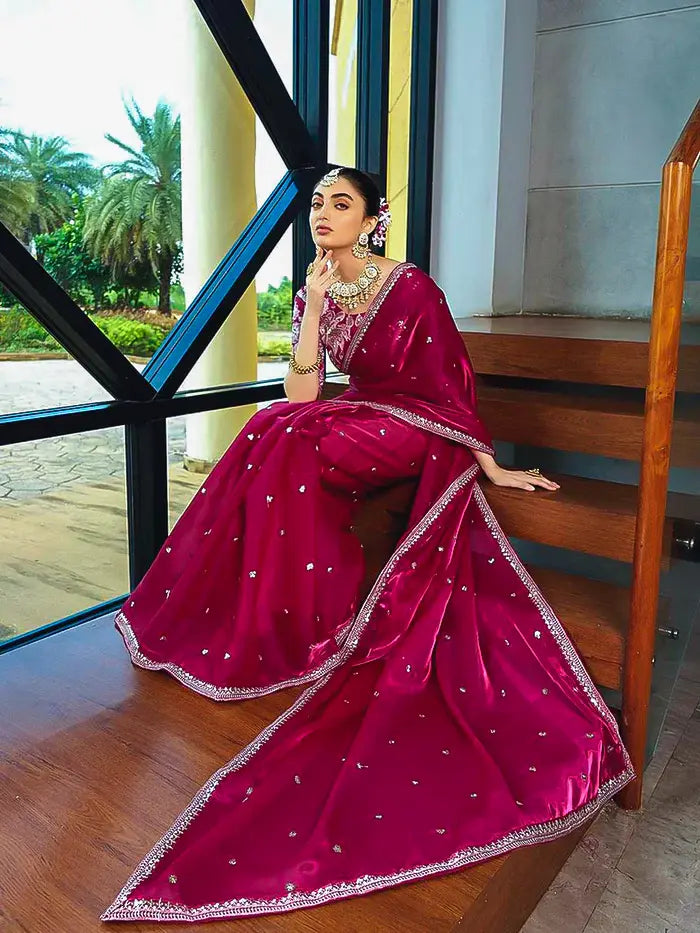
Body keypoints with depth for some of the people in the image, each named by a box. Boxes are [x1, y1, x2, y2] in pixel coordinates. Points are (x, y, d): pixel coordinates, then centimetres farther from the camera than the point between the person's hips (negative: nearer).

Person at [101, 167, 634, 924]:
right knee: (278, 437, -22)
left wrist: (490, 465, -9)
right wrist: (313, 307, -15)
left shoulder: (413, 288, -12)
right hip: (355, 430, 6)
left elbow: (450, 381, -10)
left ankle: (307, 633, -13)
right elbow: (301, 395, -6)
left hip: (418, 433, -6)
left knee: (282, 439, -25)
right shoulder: (311, 295, 4)